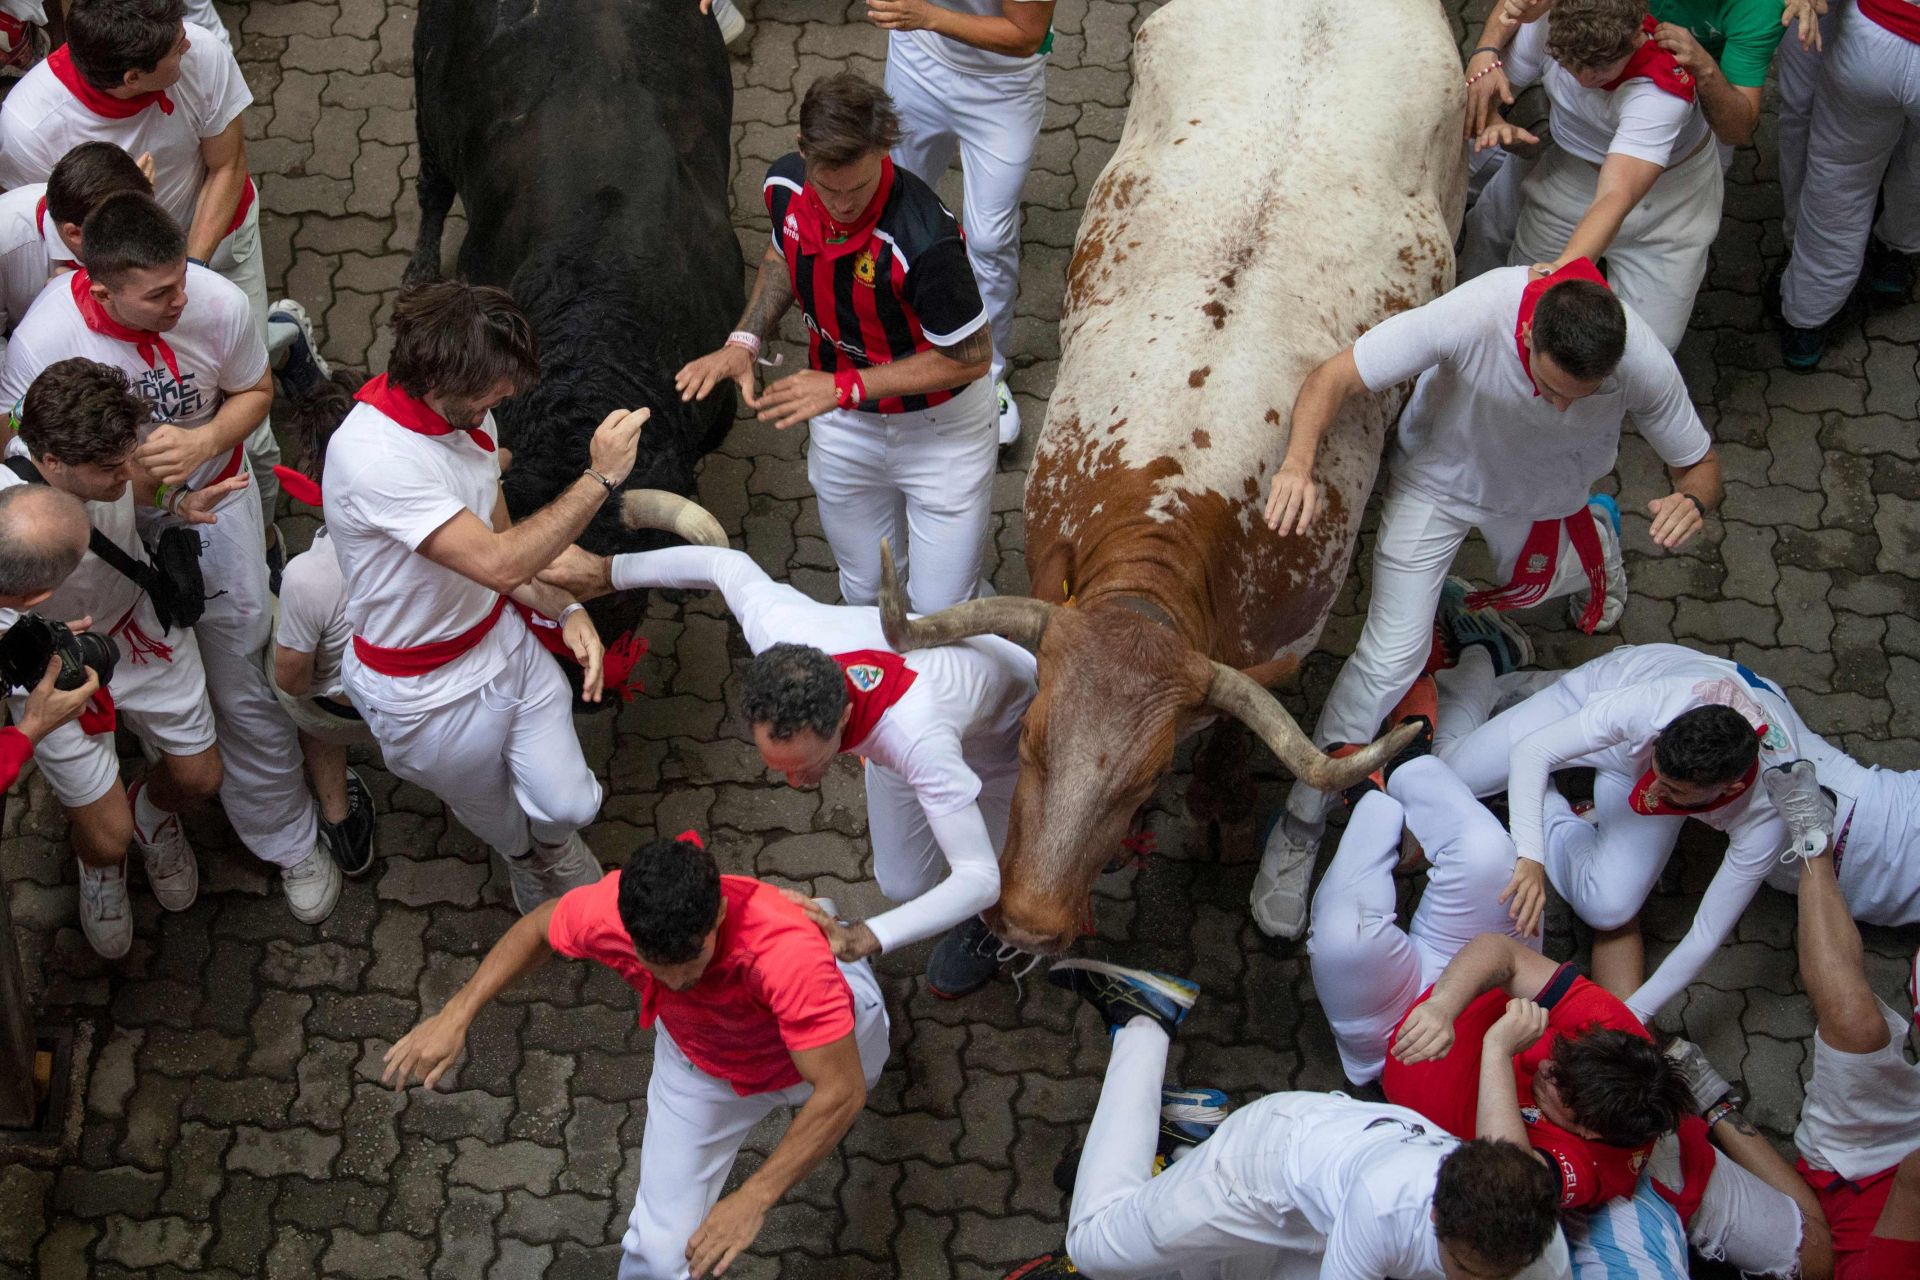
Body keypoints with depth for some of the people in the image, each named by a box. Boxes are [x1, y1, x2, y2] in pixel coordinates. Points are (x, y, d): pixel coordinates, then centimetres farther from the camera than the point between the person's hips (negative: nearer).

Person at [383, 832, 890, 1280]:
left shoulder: (786, 951, -51)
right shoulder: (606, 912, -38)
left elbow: (842, 1091, -46)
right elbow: (539, 927, -12)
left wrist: (753, 1199, -49)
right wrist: (455, 1015, -19)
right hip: (701, 1064, 1)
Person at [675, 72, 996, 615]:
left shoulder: (923, 239, -37)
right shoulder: (785, 185, -17)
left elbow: (970, 357, -25)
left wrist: (845, 386, -26)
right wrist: (745, 341, -8)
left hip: (938, 425, -5)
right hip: (843, 424, 5)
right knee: (863, 592, 21)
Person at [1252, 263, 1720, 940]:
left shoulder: (1642, 364, -36)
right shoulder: (1475, 314, -44)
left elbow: (1700, 463, -19)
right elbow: (1335, 377, -38)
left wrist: (1692, 499, -44)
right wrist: (1299, 465, -57)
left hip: (1545, 495, 3)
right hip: (1439, 476, -2)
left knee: (1530, 586, 32)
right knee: (1391, 655, -10)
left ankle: (1593, 539, 69)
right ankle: (1300, 827, 5)